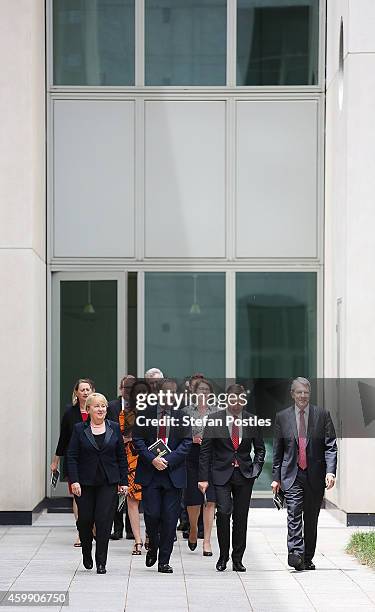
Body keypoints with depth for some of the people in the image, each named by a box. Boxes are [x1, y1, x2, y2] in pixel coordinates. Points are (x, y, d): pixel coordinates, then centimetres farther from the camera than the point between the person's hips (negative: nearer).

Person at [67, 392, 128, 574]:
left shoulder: (114, 428, 5)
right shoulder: (79, 429, 0)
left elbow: (122, 456, 7)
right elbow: (72, 456, -2)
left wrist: (123, 481, 2)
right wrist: (74, 481, -12)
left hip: (108, 483, 0)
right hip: (85, 483, 0)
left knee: (104, 521, -6)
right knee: (85, 520, 4)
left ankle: (101, 562, 0)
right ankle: (86, 554, 30)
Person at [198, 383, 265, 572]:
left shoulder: (252, 420, 4)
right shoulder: (215, 419, -1)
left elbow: (260, 448, 15)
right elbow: (205, 450, 0)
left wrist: (256, 469, 1)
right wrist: (203, 478, -4)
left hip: (244, 475, 2)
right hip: (222, 474, -2)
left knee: (241, 517, 4)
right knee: (223, 512, -15)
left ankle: (237, 559, 14)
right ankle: (223, 557, 0)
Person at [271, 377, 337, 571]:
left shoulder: (322, 415, 4)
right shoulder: (282, 417, 6)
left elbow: (331, 446, 0)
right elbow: (278, 451, 10)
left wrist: (330, 471, -13)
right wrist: (276, 477, 6)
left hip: (315, 475, 1)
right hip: (292, 475, -1)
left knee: (311, 518, 7)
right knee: (294, 513, -16)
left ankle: (307, 559, 16)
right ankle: (295, 553, -25)